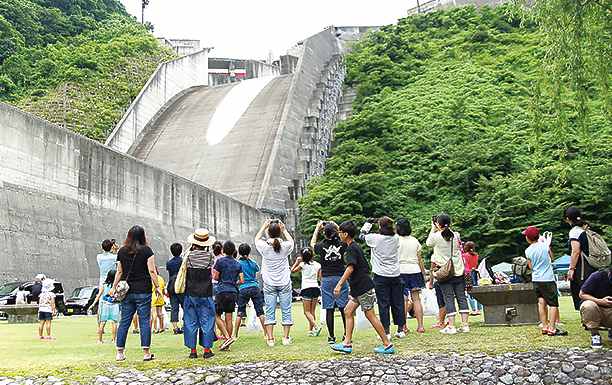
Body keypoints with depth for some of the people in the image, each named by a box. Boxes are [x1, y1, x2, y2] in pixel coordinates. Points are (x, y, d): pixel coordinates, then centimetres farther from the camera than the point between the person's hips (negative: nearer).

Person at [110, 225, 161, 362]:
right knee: (144, 321, 0)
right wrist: (157, 286, -1)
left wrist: (114, 288, 15)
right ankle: (146, 353, 0)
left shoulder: (122, 251, 6)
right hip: (143, 291, -3)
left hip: (126, 292, 4)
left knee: (124, 322, 9)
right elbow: (151, 271, -7)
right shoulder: (146, 250, -4)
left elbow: (119, 272, 8)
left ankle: (120, 353, 14)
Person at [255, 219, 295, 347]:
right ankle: (286, 337, 8)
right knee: (286, 311, 7)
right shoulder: (285, 246, -8)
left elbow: (256, 239, 16)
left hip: (269, 284, 0)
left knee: (269, 312, 4)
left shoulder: (264, 246, -9)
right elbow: (291, 241, 19)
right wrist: (284, 229, 23)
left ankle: (270, 339, 3)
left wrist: (264, 226, 23)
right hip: (284, 283, 0)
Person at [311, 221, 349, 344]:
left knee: (329, 309, 2)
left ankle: (331, 337, 3)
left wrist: (317, 229, 23)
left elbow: (312, 244, 16)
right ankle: (347, 334, 8)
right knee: (344, 308, 6)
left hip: (327, 280, -1)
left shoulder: (322, 247, -8)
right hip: (341, 278, 1)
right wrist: (338, 228, 20)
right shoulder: (341, 245, -6)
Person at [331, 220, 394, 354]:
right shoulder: (356, 246, 16)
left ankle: (387, 345, 0)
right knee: (348, 311, 9)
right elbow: (365, 266, 25)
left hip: (363, 287, -10)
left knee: (370, 315, -6)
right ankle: (347, 343, 9)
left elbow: (350, 268, -24)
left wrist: (339, 284, -27)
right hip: (359, 288, 10)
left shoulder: (351, 248, -13)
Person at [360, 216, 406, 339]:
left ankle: (386, 332, 2)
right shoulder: (396, 238, 0)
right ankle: (401, 330, 16)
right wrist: (384, 221, 25)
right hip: (395, 274, 4)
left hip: (381, 276, -4)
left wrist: (368, 223, 21)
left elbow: (362, 235, 8)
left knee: (383, 304, 1)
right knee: (397, 303, 11)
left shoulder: (375, 238, -11)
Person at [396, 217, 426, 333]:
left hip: (401, 270, -3)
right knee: (416, 299, 5)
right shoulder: (415, 240, 8)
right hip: (415, 270, 3)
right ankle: (420, 326, 4)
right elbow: (420, 259, 10)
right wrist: (424, 274, 18)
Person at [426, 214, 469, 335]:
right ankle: (465, 325, 9)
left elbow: (428, 243, 11)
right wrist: (447, 229, 19)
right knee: (461, 297, 8)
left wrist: (433, 229, 19)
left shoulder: (436, 236, -10)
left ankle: (451, 326, -1)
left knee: (448, 298, 0)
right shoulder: (456, 235, 0)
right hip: (458, 271, 4)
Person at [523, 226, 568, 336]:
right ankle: (552, 328, -8)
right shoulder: (545, 246, -6)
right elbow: (552, 259, 8)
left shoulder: (528, 251, -1)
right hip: (548, 279, -4)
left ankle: (545, 327, 7)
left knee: (541, 302, 8)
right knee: (553, 303, -2)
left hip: (536, 279, 4)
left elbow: (531, 267, 8)